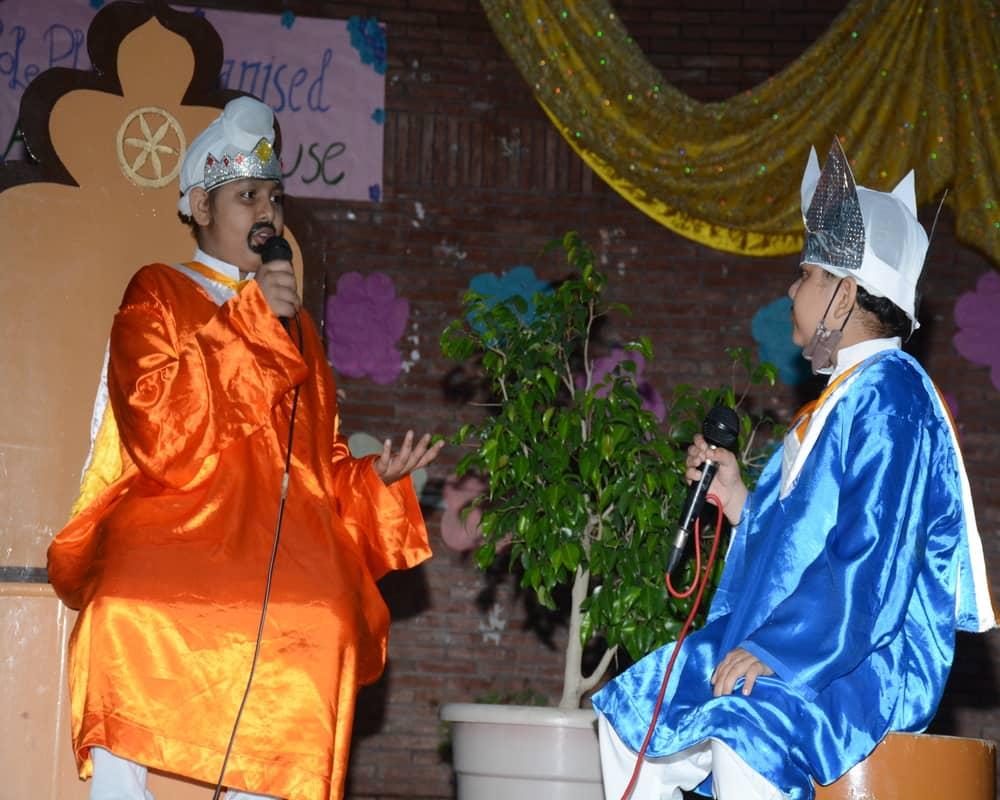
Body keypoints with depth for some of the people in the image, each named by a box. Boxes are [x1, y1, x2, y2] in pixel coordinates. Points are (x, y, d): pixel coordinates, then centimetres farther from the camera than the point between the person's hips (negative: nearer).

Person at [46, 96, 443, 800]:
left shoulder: (297, 328, 28)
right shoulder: (158, 296, 14)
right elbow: (158, 429, -3)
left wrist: (377, 476, 7)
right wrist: (246, 322, -3)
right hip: (169, 540, -3)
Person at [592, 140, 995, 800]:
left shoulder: (889, 395, -13)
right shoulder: (843, 396, 18)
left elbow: (874, 561, -23)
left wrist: (776, 648, -25)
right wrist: (740, 501, 14)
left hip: (871, 659, -11)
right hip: (789, 649, 11)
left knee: (741, 732, -37)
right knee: (629, 711, 10)